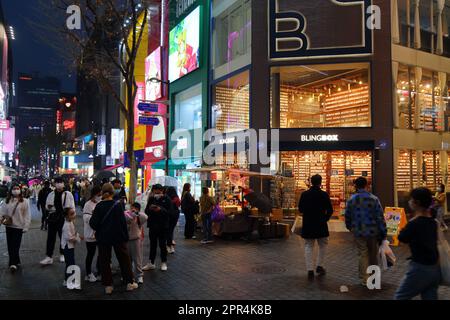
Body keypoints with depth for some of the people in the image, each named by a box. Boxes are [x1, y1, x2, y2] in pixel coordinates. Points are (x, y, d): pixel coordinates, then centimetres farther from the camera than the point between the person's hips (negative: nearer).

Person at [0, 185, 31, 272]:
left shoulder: (24, 202, -5)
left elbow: (27, 215, -5)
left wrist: (26, 226, -10)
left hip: (19, 226, -4)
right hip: (9, 226, 4)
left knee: (15, 246, -7)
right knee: (10, 245, 9)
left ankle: (13, 263, -7)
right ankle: (16, 262, 22)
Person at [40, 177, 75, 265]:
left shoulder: (68, 194, -4)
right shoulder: (51, 194, 6)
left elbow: (72, 207, -2)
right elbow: (47, 206, 15)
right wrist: (48, 206, -8)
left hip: (64, 217, -2)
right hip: (53, 217, 3)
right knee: (50, 237, 2)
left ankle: (62, 255, 27)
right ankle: (49, 257, 8)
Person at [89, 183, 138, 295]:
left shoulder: (99, 206, -7)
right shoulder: (118, 205, -10)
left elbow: (93, 223, -9)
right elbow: (123, 222, -10)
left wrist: (99, 230, 11)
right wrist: (126, 236, -3)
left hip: (103, 237, 1)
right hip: (118, 236, -1)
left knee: (104, 260, 11)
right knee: (124, 259, 10)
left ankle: (108, 285, 14)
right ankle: (130, 282, 16)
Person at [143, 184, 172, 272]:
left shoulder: (166, 199, -6)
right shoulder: (151, 199, 4)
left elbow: (169, 212, -13)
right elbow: (146, 211, 4)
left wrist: (160, 209, -27)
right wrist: (149, 208, -18)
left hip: (163, 226, -3)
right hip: (152, 225, 3)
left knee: (162, 245, 8)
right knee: (152, 245, 11)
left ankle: (164, 263, 21)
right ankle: (151, 263, 20)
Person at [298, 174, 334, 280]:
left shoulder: (304, 194, -4)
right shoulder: (324, 195, -9)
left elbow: (300, 209, 3)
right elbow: (330, 210, -8)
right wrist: (325, 219, 8)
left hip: (308, 225, 2)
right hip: (321, 225, -1)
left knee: (309, 247, 8)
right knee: (323, 245, 19)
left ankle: (310, 269, 3)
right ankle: (320, 266, 20)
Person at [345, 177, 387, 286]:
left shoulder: (351, 200, -5)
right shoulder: (374, 199, -8)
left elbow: (347, 216, 2)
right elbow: (380, 217, -9)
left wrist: (350, 227, 21)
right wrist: (383, 233, -2)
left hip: (358, 232, 0)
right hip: (373, 231, 0)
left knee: (363, 255, 8)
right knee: (373, 254, 17)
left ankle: (365, 279, 9)